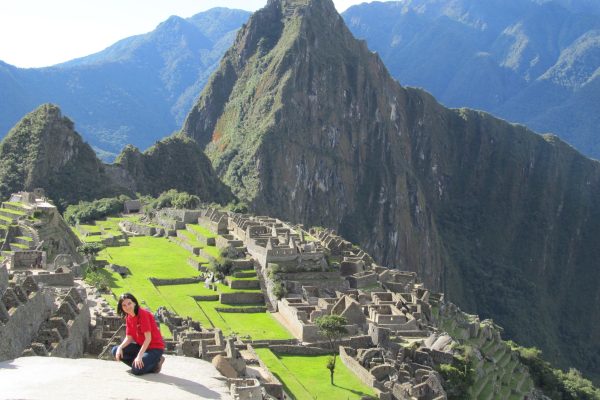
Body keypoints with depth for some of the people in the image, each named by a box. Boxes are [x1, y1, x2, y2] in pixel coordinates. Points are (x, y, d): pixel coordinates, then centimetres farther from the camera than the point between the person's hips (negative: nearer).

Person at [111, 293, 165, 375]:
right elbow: (129, 338, 5)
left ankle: (156, 362, 2)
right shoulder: (128, 318, 5)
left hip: (155, 347, -8)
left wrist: (139, 356, -28)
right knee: (116, 351, -3)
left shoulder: (143, 314, -20)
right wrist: (120, 347, -15)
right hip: (141, 346, 8)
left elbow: (148, 338, -23)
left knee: (136, 370, -26)